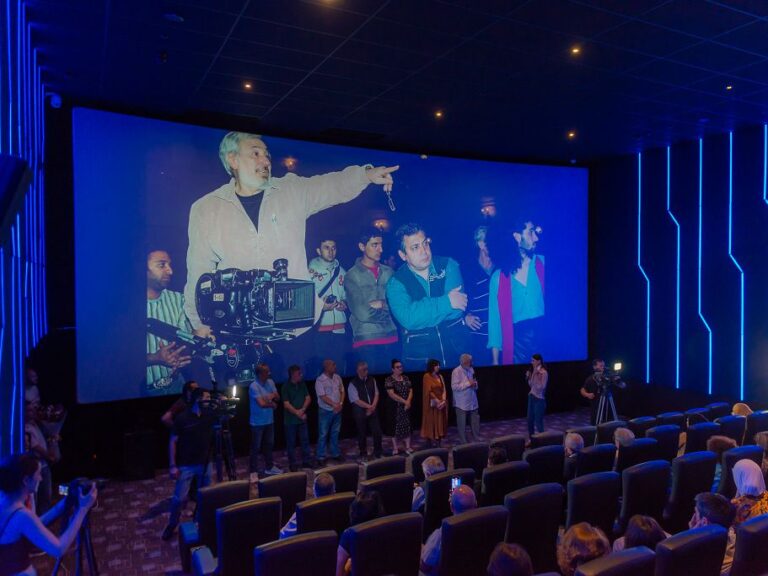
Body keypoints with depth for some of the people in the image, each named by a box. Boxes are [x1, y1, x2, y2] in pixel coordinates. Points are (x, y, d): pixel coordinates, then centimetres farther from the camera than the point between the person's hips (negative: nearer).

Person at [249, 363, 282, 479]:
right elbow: (262, 404, -26)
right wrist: (272, 404, -11)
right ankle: (253, 471, 14)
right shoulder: (254, 386, -20)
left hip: (269, 420, 7)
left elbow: (278, 398, 4)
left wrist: (273, 395, -17)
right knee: (256, 447, 4)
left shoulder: (270, 382, 2)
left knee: (269, 444, 18)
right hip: (257, 422, -7)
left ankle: (269, 467, 33)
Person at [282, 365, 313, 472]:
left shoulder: (302, 384, 5)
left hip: (302, 418, 5)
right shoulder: (286, 386, -10)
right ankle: (293, 464, 15)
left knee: (305, 440, 11)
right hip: (290, 420, -5)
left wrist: (302, 410, -11)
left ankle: (307, 461, 22)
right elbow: (286, 404, -14)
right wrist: (297, 413, -14)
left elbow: (308, 398, 3)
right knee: (291, 443, 5)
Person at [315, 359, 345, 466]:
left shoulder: (337, 378, 4)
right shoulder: (320, 380, -15)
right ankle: (321, 457, 10)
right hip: (325, 411, -5)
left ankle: (335, 453, 27)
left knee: (335, 433, 15)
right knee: (323, 435, 2)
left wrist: (340, 404, -8)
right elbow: (323, 397, -19)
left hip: (337, 411, 5)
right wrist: (334, 405, -19)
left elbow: (342, 391, 7)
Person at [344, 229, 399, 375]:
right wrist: (387, 307, 0)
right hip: (366, 340, -3)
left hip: (391, 337, 4)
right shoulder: (352, 276, -2)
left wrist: (381, 304, -9)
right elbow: (362, 314, -10)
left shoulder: (388, 272, 9)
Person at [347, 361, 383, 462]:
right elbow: (356, 400, -15)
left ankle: (377, 453, 22)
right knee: (362, 434, 7)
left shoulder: (372, 380, 2)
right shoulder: (353, 383, -12)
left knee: (377, 432, 3)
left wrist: (373, 407, -10)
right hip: (360, 413, -4)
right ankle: (363, 455, 23)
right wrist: (369, 406, -14)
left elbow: (376, 394, 4)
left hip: (372, 411, 4)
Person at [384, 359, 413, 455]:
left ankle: (408, 448, 13)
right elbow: (391, 394, -18)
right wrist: (404, 402, -18)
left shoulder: (405, 378, 7)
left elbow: (410, 391, 5)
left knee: (407, 426, 6)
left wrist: (408, 402, -12)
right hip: (394, 407, -5)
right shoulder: (389, 380, -10)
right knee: (395, 427, 2)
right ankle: (395, 449, 10)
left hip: (406, 407, 5)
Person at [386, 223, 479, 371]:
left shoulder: (449, 266, -2)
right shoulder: (396, 284, -5)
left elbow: (458, 305, -14)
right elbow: (407, 318, -22)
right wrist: (447, 302, -19)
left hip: (458, 346, 1)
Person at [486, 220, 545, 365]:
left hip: (547, 336, 1)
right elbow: (495, 319, 5)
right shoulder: (498, 277, 5)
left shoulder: (543, 263, 8)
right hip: (518, 341, -1)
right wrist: (495, 360, 3)